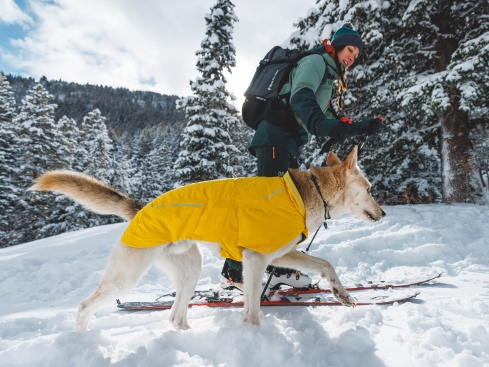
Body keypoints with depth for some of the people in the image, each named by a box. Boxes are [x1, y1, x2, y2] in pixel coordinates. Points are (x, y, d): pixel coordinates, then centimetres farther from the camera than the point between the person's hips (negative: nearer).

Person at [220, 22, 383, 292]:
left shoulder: (328, 77, 30)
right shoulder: (316, 61, 1)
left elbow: (330, 122, 28)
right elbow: (300, 98, -20)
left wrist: (364, 127, 21)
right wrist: (320, 123, -38)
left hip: (288, 145, 10)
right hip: (275, 139, -10)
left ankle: (280, 265, 15)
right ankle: (235, 270, -13)